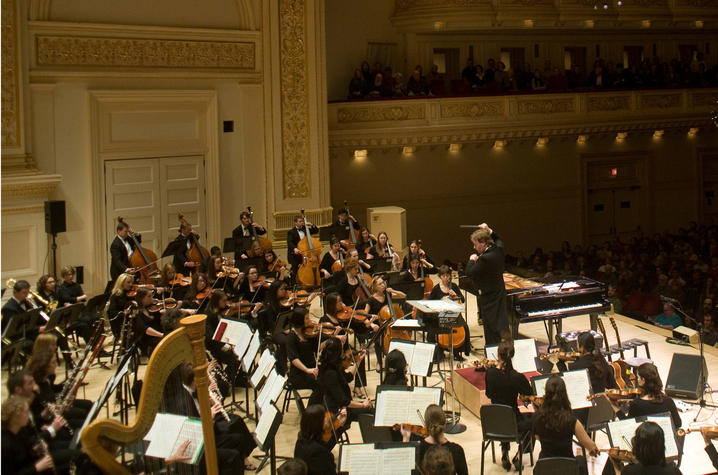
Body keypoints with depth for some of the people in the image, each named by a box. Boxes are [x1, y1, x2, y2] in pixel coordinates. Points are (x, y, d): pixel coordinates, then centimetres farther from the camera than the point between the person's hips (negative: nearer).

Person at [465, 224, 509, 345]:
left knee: (491, 334, -2)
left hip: (489, 300, -9)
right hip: (499, 294, 9)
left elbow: (469, 273, -22)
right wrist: (489, 231, 15)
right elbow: (499, 239, 25)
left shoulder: (485, 258, -26)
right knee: (501, 329, 16)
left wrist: (472, 260, -7)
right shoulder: (498, 250, 0)